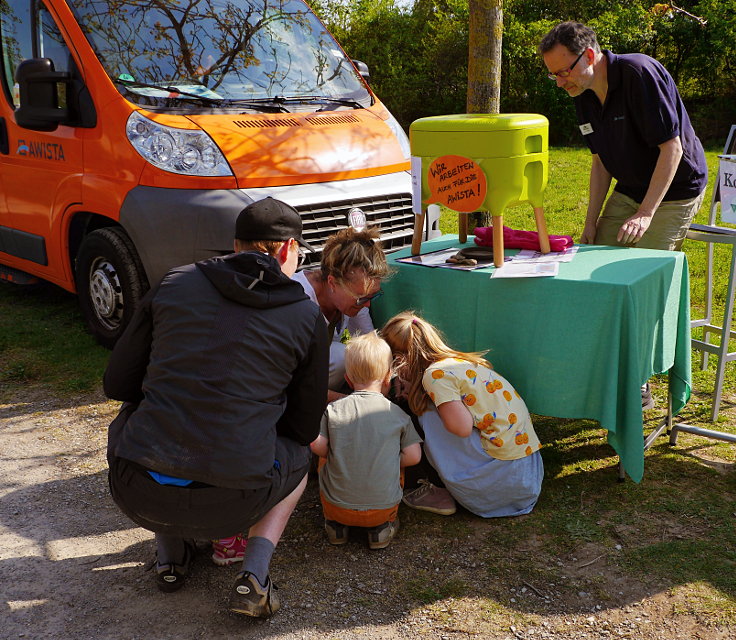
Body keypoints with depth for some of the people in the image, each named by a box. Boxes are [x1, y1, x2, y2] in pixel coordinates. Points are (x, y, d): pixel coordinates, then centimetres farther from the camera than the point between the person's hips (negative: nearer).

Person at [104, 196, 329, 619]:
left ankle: (170, 556, 27)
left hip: (137, 494, 2)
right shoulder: (308, 317, 3)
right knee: (299, 457, 31)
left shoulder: (174, 284, 7)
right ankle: (254, 576, 12)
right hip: (229, 503, -1)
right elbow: (305, 429, 11)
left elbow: (117, 384, 12)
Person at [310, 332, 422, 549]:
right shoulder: (398, 415, -3)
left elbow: (317, 446, -11)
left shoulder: (333, 410, -6)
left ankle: (336, 524, 15)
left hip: (338, 504, 0)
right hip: (383, 505, 0)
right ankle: (381, 527, 11)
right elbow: (413, 456, -5)